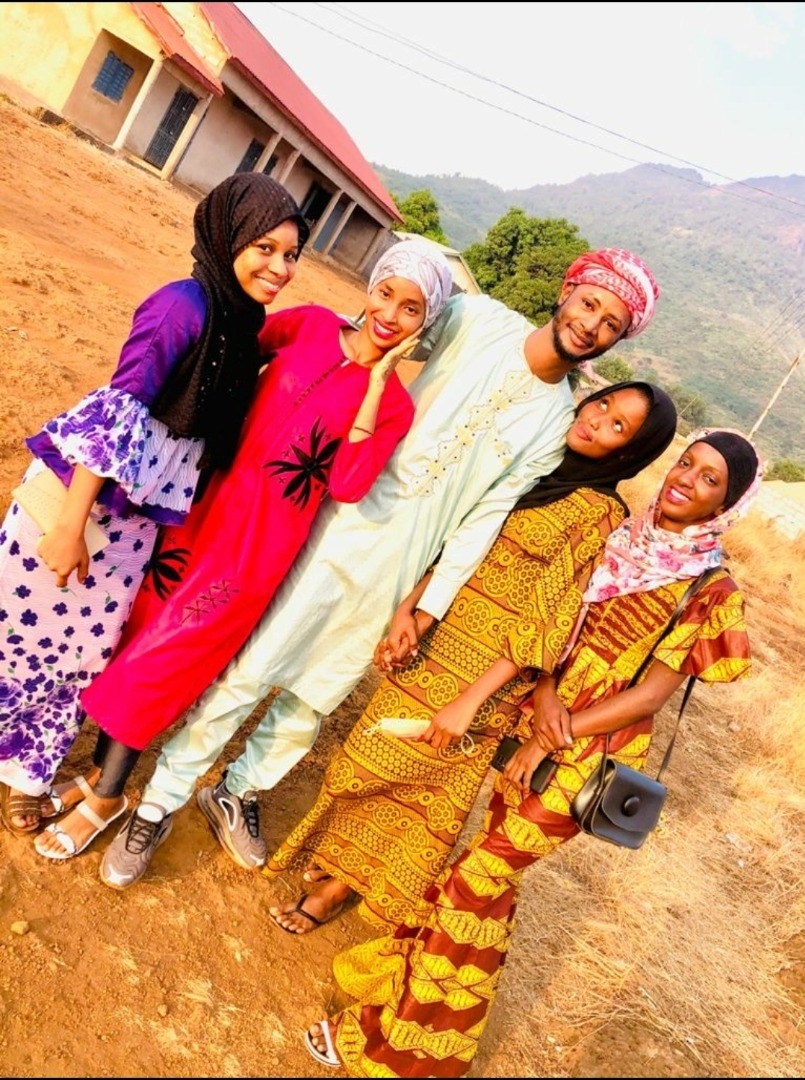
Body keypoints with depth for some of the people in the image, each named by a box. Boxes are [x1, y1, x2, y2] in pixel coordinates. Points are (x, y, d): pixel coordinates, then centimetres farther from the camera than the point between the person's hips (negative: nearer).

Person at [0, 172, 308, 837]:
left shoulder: (244, 320, 4)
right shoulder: (185, 302, -19)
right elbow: (115, 409, -23)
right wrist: (70, 522, -23)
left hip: (136, 517, 7)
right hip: (80, 493, -6)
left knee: (86, 647, 17)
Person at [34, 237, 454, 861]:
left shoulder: (393, 404, -7)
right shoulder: (311, 323, 1)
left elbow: (347, 487, -18)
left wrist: (374, 384, -18)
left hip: (260, 539, -4)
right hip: (206, 499, 4)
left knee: (166, 659, 4)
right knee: (141, 632, 13)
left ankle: (107, 798, 28)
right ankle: (100, 768, 36)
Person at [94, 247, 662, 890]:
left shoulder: (559, 422, 3)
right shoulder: (477, 320, -3)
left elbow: (485, 517, -1)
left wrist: (427, 607, -4)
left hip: (392, 577, 3)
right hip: (341, 529, -2)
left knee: (312, 700, 15)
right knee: (245, 673, 2)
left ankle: (238, 794, 41)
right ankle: (160, 805, 23)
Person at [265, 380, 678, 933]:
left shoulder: (604, 517, -14)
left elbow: (548, 624, -17)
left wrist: (470, 700, -20)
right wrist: (408, 611, -1)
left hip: (485, 670, -5)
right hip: (434, 641, 5)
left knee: (376, 766, 6)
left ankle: (340, 885, 33)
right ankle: (338, 869, 44)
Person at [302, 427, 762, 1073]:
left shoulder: (712, 594, -8)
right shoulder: (620, 538, 4)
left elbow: (652, 693, -13)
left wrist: (556, 735, -15)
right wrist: (545, 693, -15)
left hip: (586, 758, -4)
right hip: (535, 726, 4)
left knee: (479, 875, 0)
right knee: (493, 872, 18)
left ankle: (406, 1043, 20)